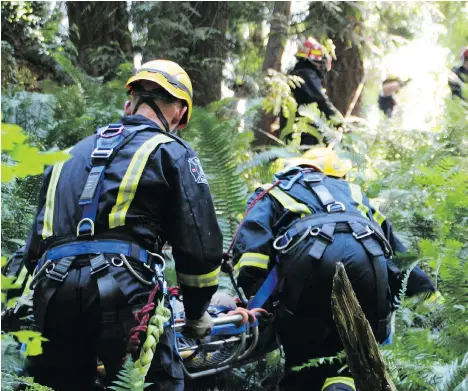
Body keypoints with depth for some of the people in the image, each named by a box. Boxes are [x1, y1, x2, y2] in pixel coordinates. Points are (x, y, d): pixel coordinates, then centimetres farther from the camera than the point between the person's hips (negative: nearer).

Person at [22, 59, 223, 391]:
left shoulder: (73, 155, 28)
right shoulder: (171, 152, 10)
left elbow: (36, 244, 26)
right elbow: (202, 246, 3)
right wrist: (197, 313, 17)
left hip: (52, 290, 6)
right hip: (123, 292, -5)